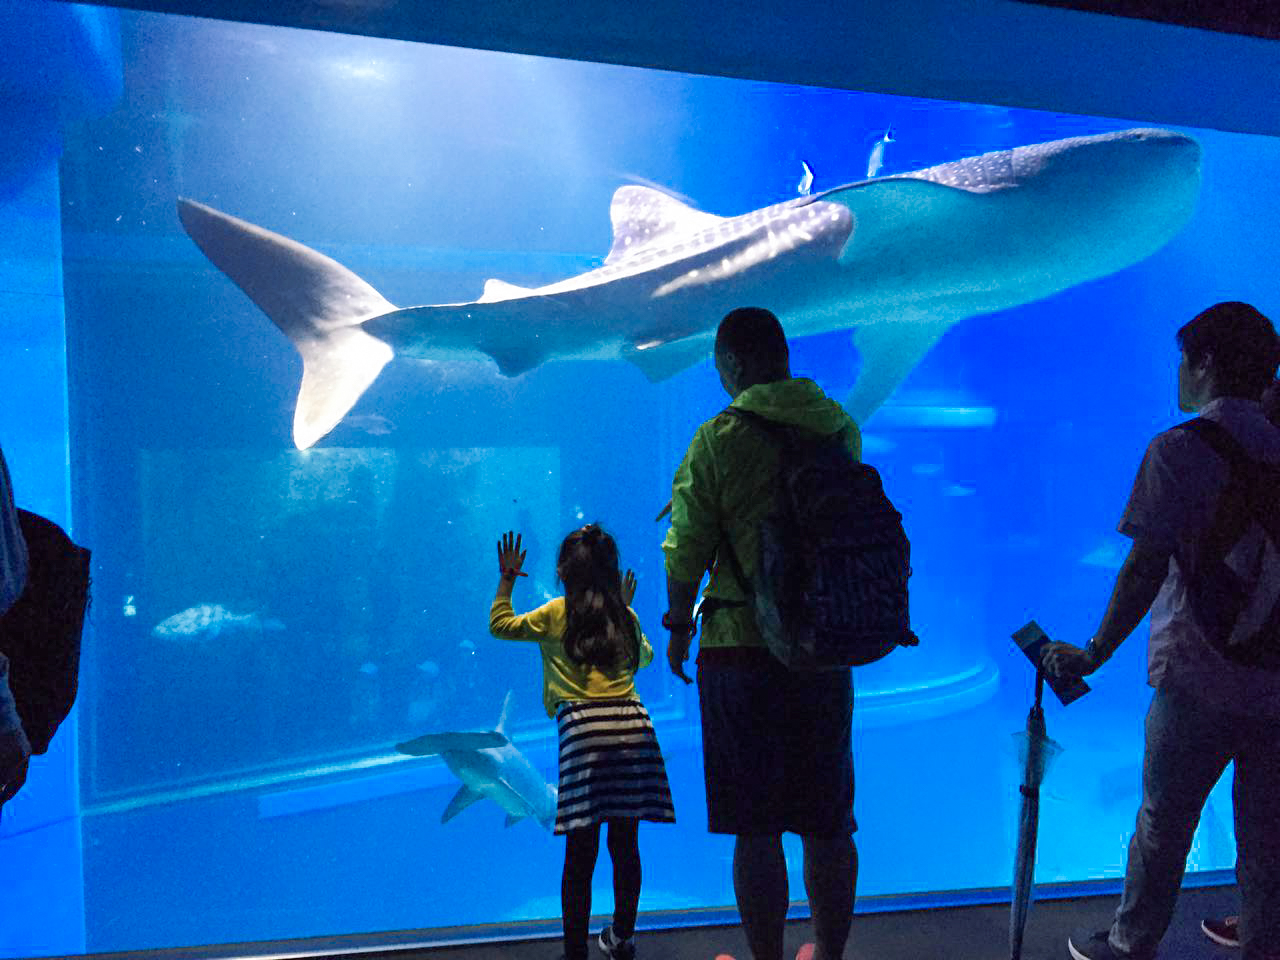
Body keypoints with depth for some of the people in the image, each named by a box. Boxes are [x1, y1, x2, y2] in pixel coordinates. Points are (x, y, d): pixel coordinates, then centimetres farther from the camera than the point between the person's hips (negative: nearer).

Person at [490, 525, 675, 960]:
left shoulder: (555, 614, 7)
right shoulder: (625, 617, 16)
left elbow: (499, 625, 19)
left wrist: (507, 578, 27)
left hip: (584, 729, -3)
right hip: (634, 726, 3)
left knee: (580, 851, 1)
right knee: (625, 843, 14)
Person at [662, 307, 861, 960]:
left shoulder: (719, 440, -10)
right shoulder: (841, 430, 3)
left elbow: (686, 553, -8)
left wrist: (678, 629, 8)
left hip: (741, 647, -4)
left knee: (756, 831, 7)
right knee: (829, 827, 16)